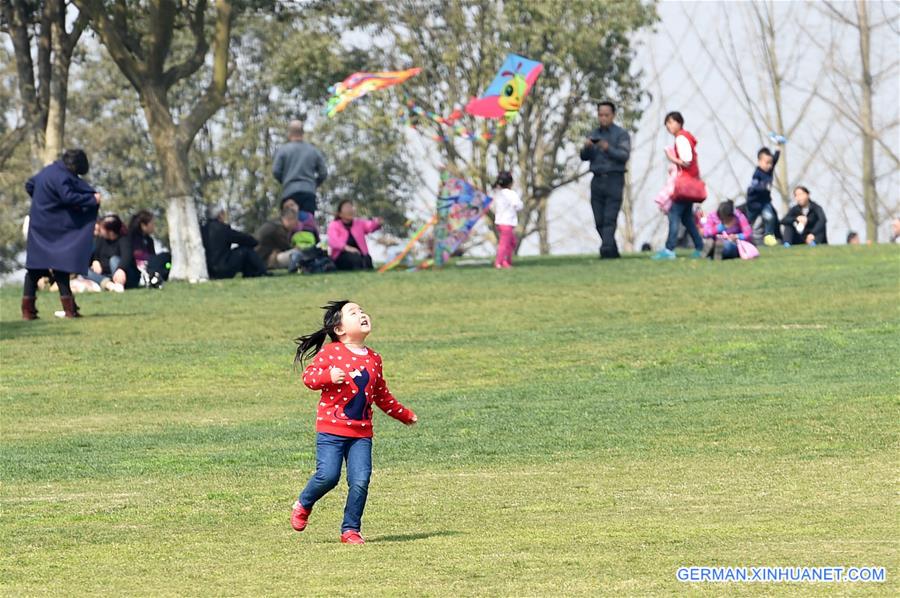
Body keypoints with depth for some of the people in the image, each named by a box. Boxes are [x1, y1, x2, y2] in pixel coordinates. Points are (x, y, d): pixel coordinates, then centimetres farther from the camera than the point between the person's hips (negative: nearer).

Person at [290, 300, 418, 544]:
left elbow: (381, 395, 26)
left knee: (360, 481, -8)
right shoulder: (331, 353, -2)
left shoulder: (373, 359, 14)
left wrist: (404, 414, 34)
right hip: (331, 429, -4)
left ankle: (351, 529, 6)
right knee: (328, 476, -13)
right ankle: (303, 505, 17)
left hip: (361, 433, 4)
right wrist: (328, 376, -26)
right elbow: (309, 376, -6)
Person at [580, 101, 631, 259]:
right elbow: (584, 157, 10)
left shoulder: (621, 134, 3)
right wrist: (587, 147, -12)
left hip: (614, 179, -5)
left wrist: (608, 149, -25)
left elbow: (624, 155, -9)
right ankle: (613, 251, 11)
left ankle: (606, 250, -20)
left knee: (609, 219, -13)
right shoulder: (594, 134, 17)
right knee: (599, 220, 2)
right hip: (597, 180, 5)